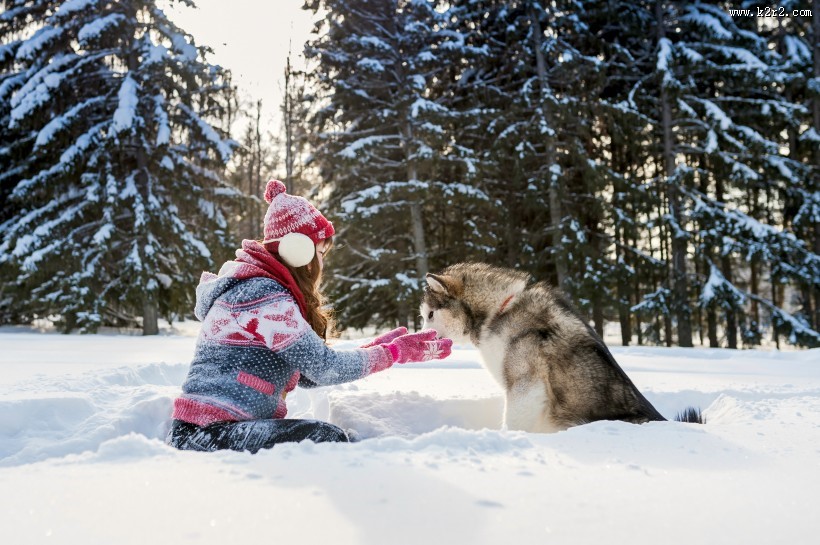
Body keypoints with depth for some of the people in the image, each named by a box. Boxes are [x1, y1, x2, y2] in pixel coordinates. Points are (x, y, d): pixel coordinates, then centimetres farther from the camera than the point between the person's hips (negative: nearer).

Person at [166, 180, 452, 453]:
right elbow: (322, 367, -17)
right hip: (206, 435, -10)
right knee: (327, 439, -25)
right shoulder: (263, 295, -15)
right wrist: (394, 353, -5)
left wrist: (377, 348, 11)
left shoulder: (253, 286, 16)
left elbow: (306, 374, 13)